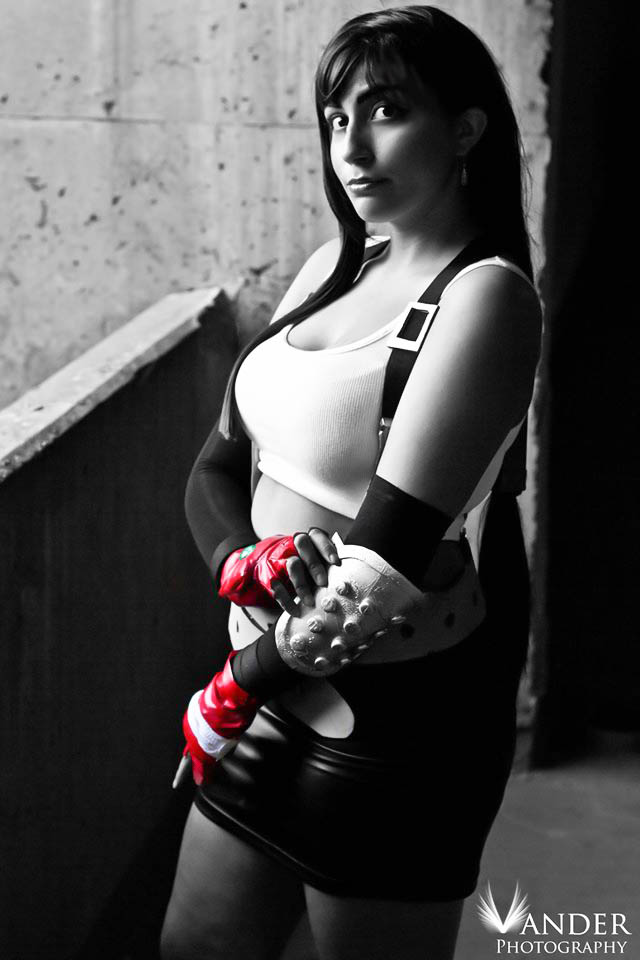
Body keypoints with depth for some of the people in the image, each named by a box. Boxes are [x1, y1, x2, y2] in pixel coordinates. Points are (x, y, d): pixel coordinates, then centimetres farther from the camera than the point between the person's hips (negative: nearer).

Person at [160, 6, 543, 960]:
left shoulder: (486, 294, -18)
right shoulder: (335, 267, 6)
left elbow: (379, 569, -23)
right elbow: (216, 465, 6)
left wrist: (231, 694, -12)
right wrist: (245, 558, -16)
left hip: (397, 710, -7)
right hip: (279, 677, 8)